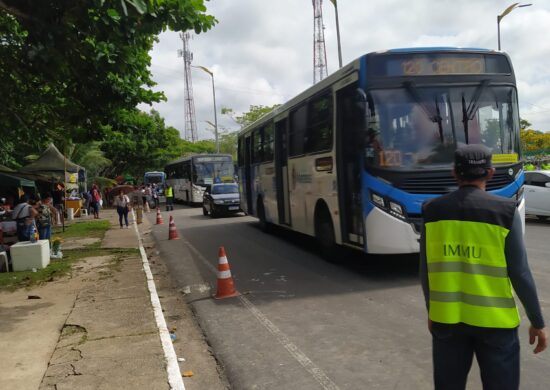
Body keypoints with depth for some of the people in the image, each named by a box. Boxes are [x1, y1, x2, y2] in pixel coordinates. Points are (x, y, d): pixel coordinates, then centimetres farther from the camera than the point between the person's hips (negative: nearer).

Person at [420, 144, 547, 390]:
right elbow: (520, 273, -9)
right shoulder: (505, 211, -11)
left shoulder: (432, 211, -3)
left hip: (446, 317, 3)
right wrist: (537, 322, 3)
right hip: (493, 320, -2)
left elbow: (425, 271, 3)